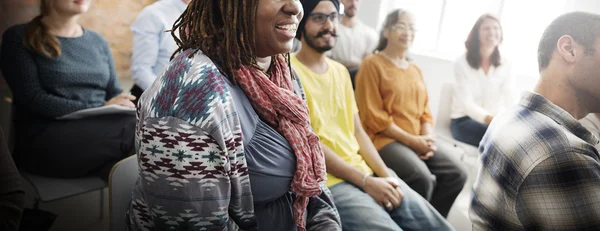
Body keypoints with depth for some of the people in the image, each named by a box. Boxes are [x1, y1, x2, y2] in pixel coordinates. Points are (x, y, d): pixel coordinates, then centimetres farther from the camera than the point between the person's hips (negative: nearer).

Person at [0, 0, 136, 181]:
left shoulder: (98, 42, 19)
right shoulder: (19, 38, 4)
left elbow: (114, 93, 13)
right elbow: (33, 99, -8)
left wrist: (126, 108, -12)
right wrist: (100, 109, -17)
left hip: (97, 130, 5)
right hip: (45, 139, -5)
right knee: (135, 129, -32)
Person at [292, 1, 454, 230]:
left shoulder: (341, 71, 15)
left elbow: (357, 131, 14)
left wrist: (386, 174, -1)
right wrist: (365, 182, -14)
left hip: (367, 171, 7)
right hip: (329, 181, -7)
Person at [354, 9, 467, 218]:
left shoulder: (415, 70, 19)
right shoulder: (372, 65, -4)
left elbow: (425, 112, 17)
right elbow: (373, 116, -11)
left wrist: (428, 139, -4)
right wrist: (410, 139, -14)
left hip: (419, 140, 7)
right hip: (385, 139, -7)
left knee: (457, 174, -10)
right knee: (423, 179, -28)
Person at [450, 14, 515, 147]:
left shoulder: (504, 65, 5)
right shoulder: (462, 63, -7)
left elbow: (510, 100, -5)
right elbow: (467, 103, -17)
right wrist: (490, 119, -35)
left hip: (495, 121, 4)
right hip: (464, 121, -4)